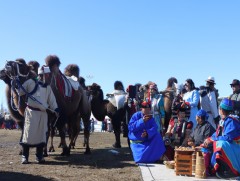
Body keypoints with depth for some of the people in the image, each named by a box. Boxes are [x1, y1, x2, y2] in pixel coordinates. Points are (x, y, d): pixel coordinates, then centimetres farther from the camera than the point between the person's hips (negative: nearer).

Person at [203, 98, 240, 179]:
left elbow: (228, 138, -28)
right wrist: (208, 140, -5)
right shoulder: (223, 120, 5)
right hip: (226, 146, 9)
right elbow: (217, 134, 12)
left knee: (220, 144, -34)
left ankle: (233, 170, -20)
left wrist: (211, 139, -20)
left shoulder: (231, 121, -21)